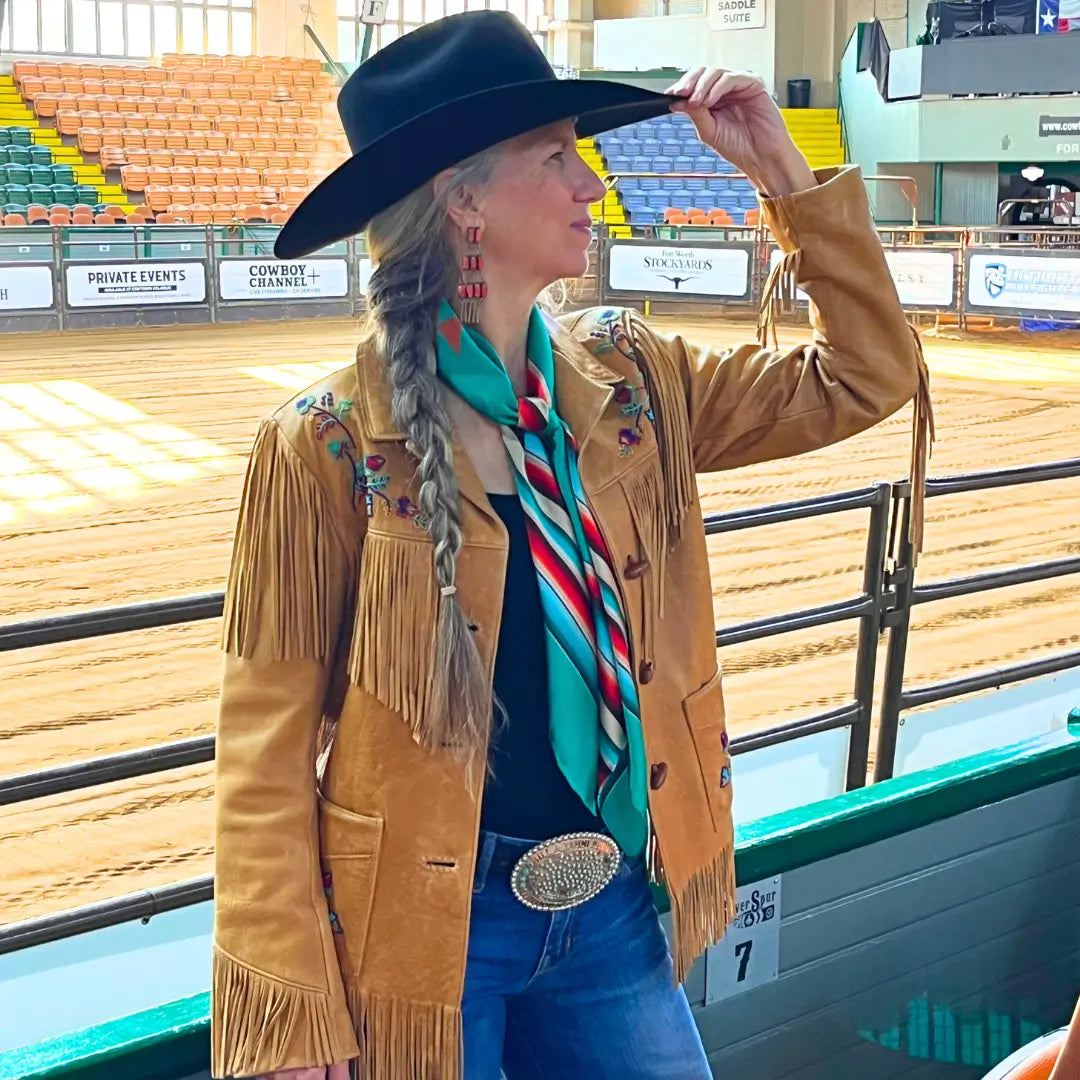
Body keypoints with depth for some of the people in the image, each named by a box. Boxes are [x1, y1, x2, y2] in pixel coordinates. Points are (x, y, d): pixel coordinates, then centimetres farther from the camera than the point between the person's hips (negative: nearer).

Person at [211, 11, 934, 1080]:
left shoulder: (629, 383, -1)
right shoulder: (327, 447, -15)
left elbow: (865, 378, 5)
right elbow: (267, 749, -13)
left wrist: (783, 170, -4)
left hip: (615, 902, 5)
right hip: (421, 926, -4)